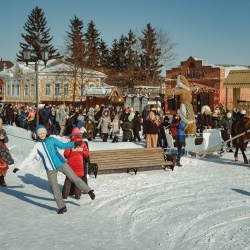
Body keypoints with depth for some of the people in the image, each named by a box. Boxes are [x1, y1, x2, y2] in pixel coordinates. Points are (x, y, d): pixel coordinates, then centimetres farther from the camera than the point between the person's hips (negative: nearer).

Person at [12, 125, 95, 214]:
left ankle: (89, 191, 16)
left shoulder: (51, 140, 1)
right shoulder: (37, 146, 3)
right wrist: (19, 167, 2)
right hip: (50, 169, 1)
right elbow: (29, 157, 5)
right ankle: (62, 207, 12)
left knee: (74, 178, 0)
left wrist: (74, 143, -10)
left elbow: (63, 145, 4)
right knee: (54, 188, 1)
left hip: (61, 163, -1)